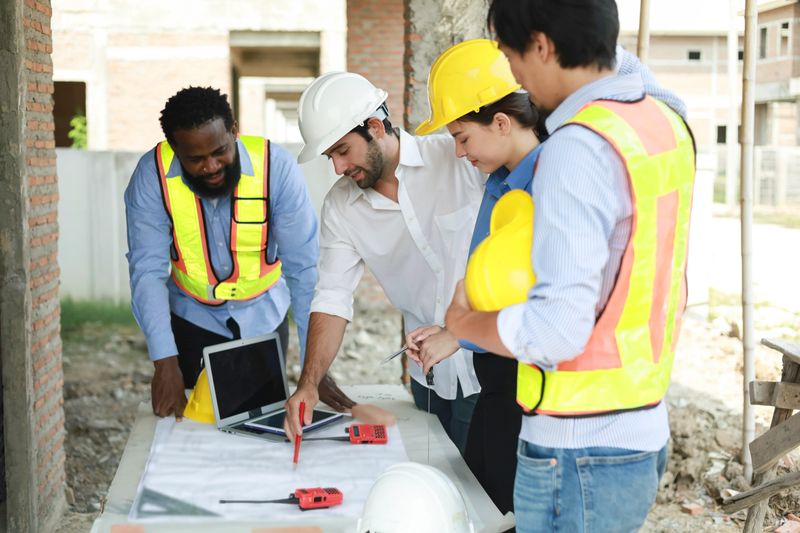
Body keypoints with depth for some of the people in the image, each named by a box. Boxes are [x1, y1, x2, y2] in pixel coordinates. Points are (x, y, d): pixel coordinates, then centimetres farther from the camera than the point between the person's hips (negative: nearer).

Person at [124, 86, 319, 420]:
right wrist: (165, 363, -32)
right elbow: (148, 271, -22)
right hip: (192, 317, 0)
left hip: (263, 316, 0)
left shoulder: (276, 166, -24)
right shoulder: (152, 175, -21)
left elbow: (303, 268, -23)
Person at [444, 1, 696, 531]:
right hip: (645, 432, 8)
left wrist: (464, 323, -8)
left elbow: (557, 328, -26)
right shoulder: (665, 123, 6)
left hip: (582, 452, -8)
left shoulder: (579, 145, -21)